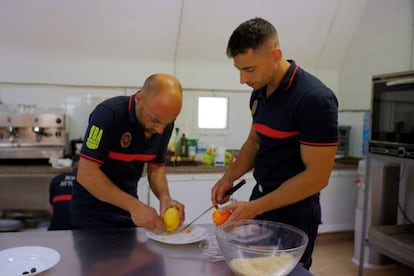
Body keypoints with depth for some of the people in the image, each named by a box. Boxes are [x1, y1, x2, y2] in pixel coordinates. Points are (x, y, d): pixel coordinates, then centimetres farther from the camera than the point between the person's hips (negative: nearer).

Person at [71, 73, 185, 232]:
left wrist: (165, 198, -16)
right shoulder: (108, 113, -26)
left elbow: (156, 167, 2)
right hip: (93, 213, -5)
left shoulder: (164, 123, -8)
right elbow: (86, 174, -27)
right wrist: (134, 205, -32)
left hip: (128, 209, 5)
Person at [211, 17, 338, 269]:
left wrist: (255, 207, -21)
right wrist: (229, 177, -2)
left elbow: (317, 176, -22)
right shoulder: (259, 93, 0)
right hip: (261, 199, 7)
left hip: (293, 212, -7)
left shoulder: (315, 99, -23)